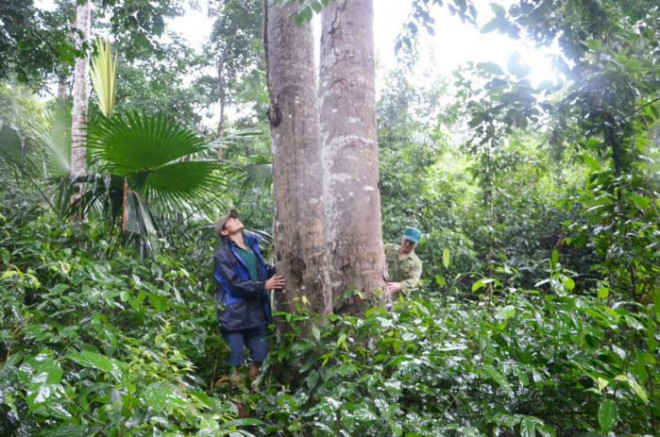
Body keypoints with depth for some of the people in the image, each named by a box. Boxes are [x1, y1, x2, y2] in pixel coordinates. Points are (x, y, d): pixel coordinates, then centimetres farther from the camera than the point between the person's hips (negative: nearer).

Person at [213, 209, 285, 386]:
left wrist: (277, 273, -5)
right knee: (235, 360, 2)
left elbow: (263, 270, 14)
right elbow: (235, 283, -19)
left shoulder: (252, 244, 8)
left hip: (256, 311, 6)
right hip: (234, 314, -6)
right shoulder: (223, 255, -10)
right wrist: (264, 286, -19)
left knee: (260, 354, 16)